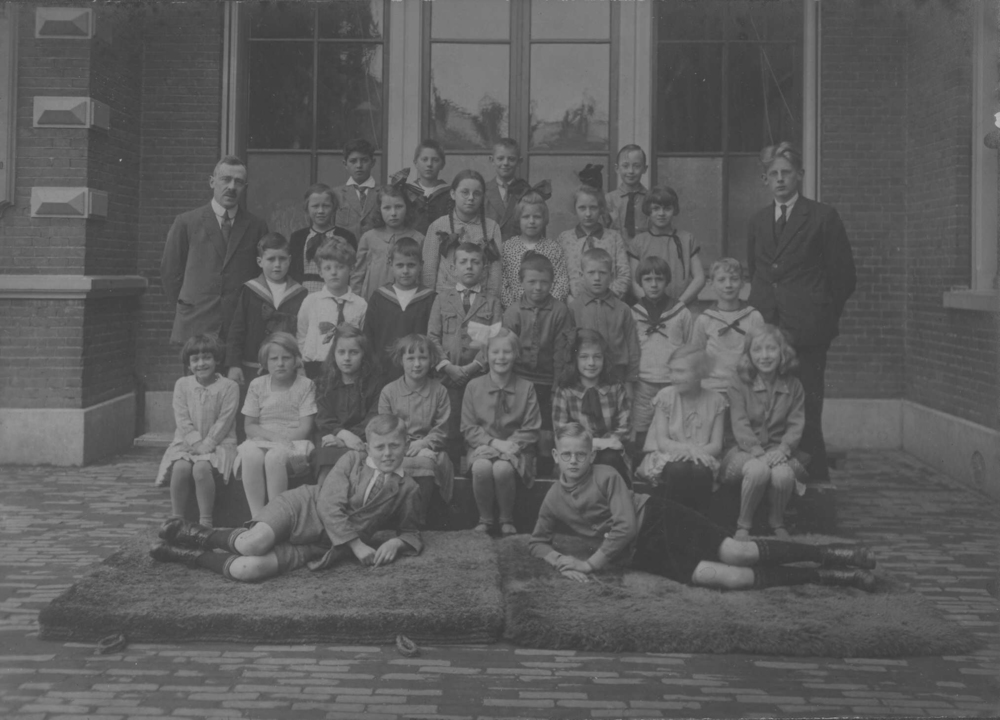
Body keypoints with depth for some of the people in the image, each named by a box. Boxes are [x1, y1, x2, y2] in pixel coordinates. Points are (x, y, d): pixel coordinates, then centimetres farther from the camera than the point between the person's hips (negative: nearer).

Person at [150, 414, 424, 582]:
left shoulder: (408, 489, 3)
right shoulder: (352, 460, 0)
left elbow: (412, 532, 12)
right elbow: (329, 505, -8)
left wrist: (396, 543, -13)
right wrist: (358, 545, -16)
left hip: (325, 546, 0)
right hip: (302, 508, 0)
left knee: (247, 570, -24)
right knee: (254, 544, -34)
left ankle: (190, 555, -1)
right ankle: (206, 536, -1)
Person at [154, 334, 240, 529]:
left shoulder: (229, 387, -2)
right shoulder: (182, 385, 7)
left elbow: (223, 422, -8)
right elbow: (183, 420, 0)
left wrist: (206, 445, -17)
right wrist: (197, 443, -13)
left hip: (218, 444, -2)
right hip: (186, 443, 3)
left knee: (201, 468, -33)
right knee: (180, 467, -29)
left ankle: (205, 521, -24)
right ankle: (176, 519, -16)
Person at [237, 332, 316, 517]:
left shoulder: (306, 386, 3)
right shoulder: (257, 385, 10)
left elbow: (305, 428, -3)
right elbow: (249, 426, 6)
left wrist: (282, 440, -18)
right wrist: (274, 436, -12)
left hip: (295, 442, -2)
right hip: (261, 441, 2)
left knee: (275, 456, -36)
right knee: (251, 456, -33)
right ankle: (256, 517, -31)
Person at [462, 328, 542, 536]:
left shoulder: (526, 388, 2)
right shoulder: (474, 387, 4)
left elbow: (531, 430, 1)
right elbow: (468, 428, 3)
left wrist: (510, 445, -15)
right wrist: (494, 442, -13)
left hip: (514, 448, -1)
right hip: (483, 446, 1)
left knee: (503, 469, -35)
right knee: (481, 467, -34)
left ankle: (507, 521, -9)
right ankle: (484, 519, -10)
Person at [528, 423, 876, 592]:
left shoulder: (606, 475, -9)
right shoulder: (553, 501, 4)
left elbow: (625, 526, -15)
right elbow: (537, 543, 14)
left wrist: (593, 563, -15)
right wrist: (560, 560, -8)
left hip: (659, 519, -2)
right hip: (642, 555, 2)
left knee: (737, 553, -23)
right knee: (731, 578, -17)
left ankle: (829, 554, -12)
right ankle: (829, 577, -13)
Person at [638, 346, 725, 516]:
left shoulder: (715, 401, 2)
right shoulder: (665, 397, 0)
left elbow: (716, 445, -2)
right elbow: (662, 442, -6)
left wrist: (697, 451, -24)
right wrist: (688, 448, -25)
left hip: (701, 458, 1)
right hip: (667, 456, -1)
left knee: (700, 470, -34)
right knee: (678, 469, -35)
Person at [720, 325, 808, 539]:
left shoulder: (793, 386, 7)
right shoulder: (739, 385, 0)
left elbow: (796, 425, 2)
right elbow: (740, 425, -9)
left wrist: (783, 449, -18)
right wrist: (758, 452, -24)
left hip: (779, 450, 2)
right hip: (744, 449, -2)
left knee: (783, 474, -33)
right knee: (758, 470, -36)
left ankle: (777, 522, -1)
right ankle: (743, 525, -13)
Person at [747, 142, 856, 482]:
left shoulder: (822, 217, 3)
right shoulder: (757, 222, 17)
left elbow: (844, 275, 5)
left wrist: (825, 319, 6)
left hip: (806, 328, -4)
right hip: (764, 327, 4)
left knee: (805, 408, -6)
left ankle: (813, 478, 1)